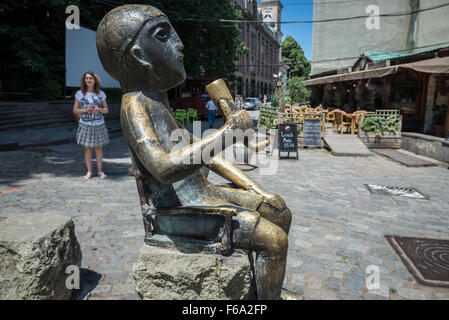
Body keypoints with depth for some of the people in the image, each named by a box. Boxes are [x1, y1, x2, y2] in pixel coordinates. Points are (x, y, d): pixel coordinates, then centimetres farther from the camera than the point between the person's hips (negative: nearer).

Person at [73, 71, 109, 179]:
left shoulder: (101, 94, 3)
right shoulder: (80, 93, 0)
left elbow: (106, 110, 7)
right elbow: (75, 110, 2)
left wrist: (98, 109, -14)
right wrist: (86, 110, -15)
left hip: (99, 125, 1)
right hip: (85, 125, -1)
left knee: (99, 148, 7)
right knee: (87, 148, 6)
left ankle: (100, 171, 17)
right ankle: (89, 171, 16)